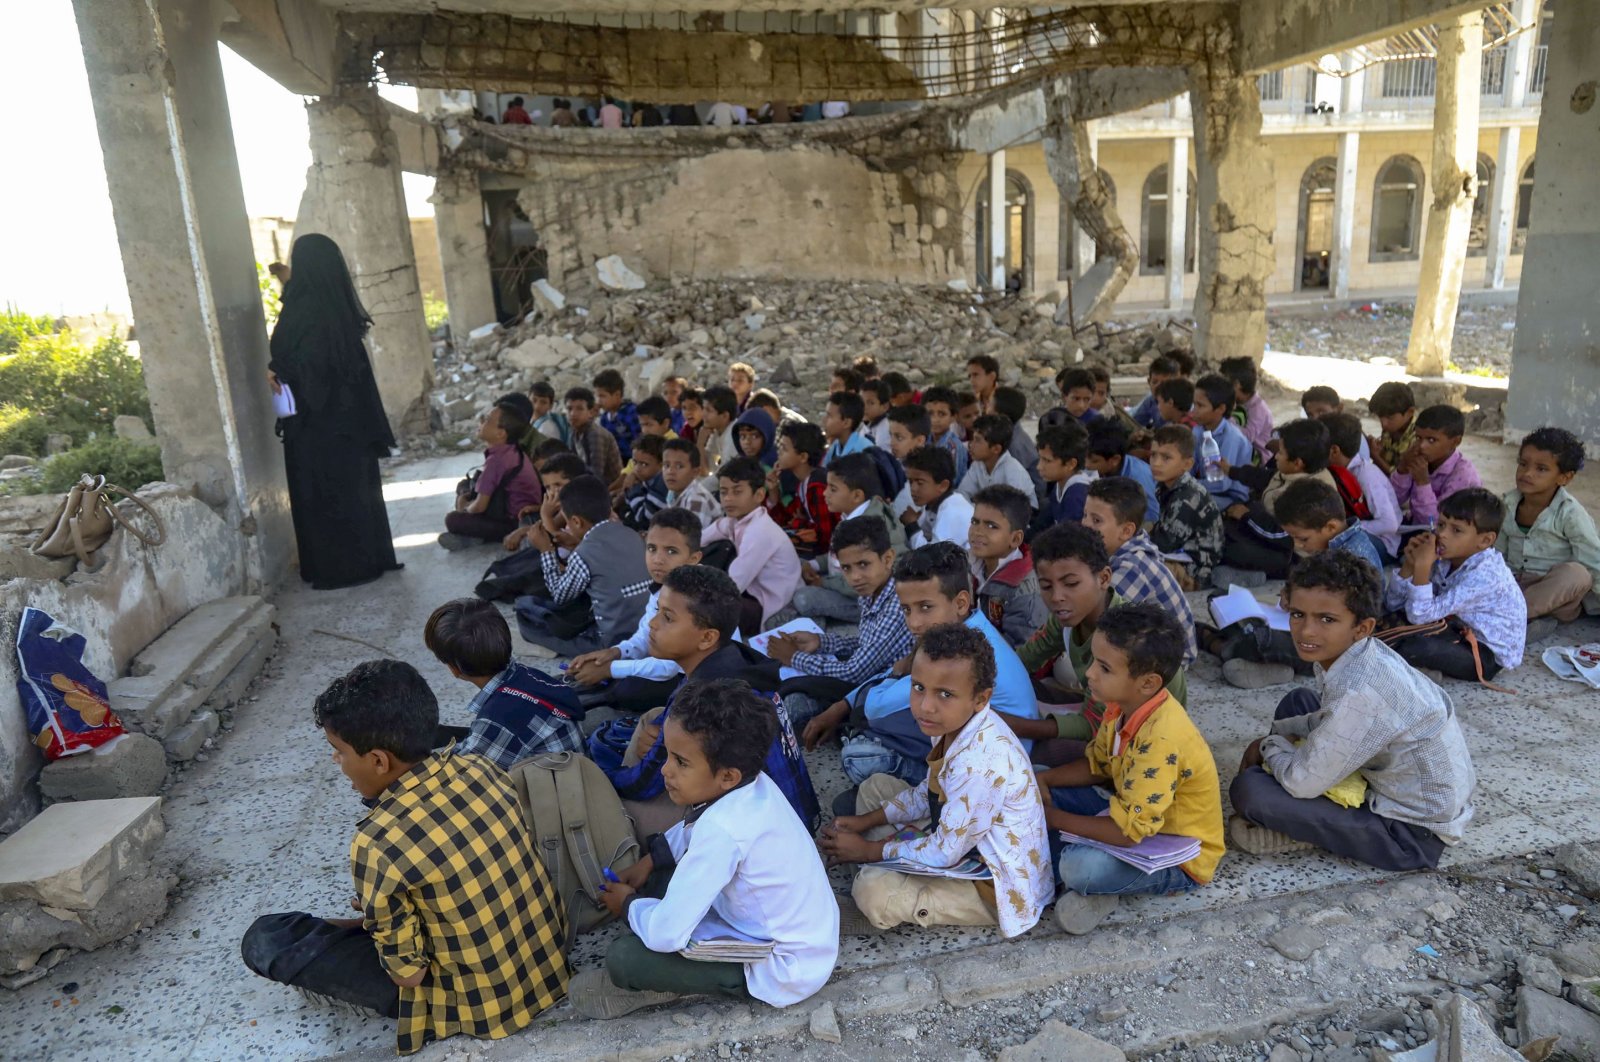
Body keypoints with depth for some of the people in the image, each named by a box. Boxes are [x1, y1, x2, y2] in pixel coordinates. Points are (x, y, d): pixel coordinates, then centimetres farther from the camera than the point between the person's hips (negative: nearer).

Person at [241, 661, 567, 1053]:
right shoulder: (481, 768, -8)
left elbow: (407, 973, -15)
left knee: (264, 940, -1)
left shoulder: (379, 844, -27)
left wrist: (375, 916, 6)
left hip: (482, 1003, -6)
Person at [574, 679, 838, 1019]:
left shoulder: (722, 830, -34)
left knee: (624, 956, -17)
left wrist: (628, 905, -10)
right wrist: (648, 862, 8)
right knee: (661, 876, 11)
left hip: (784, 969, -9)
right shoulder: (751, 783, -9)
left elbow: (665, 934, -30)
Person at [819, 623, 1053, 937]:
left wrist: (870, 850, -12)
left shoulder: (979, 762, -34)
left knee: (872, 890, -26)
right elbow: (929, 793, 11)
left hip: (997, 886, -9)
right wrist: (867, 821, 4)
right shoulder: (955, 723, -8)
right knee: (876, 785, 12)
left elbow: (944, 854, -25)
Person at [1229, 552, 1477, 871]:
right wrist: (1277, 734, 2)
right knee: (1297, 701, 17)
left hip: (1414, 833, -10)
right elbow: (1330, 720, 14)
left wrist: (1270, 744, -6)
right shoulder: (1353, 653, -7)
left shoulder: (1361, 694, -34)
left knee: (1249, 790, -22)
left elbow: (1302, 783, -26)